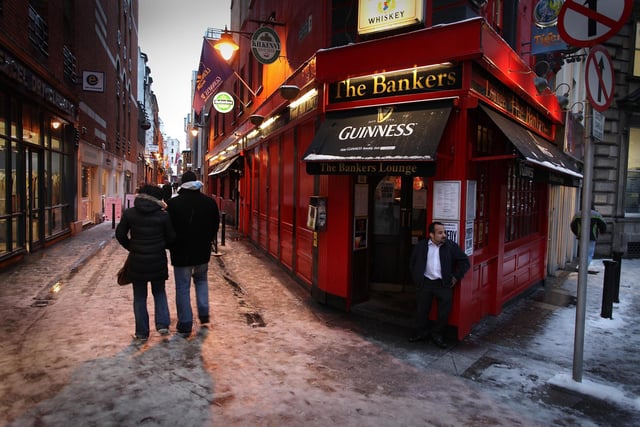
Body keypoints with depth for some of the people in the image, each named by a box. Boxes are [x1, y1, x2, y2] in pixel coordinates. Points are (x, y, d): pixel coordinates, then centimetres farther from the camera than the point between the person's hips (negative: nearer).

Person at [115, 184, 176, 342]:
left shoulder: (129, 213, -4)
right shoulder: (163, 215, -8)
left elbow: (120, 234, 2)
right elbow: (171, 237, -1)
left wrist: (131, 247, 15)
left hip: (136, 260, 1)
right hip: (158, 261, 0)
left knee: (139, 296, 11)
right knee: (159, 292, 17)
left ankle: (142, 332, 16)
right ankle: (162, 324, 6)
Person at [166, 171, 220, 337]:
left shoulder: (173, 203, -11)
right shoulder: (210, 202, -2)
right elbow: (215, 226, 5)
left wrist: (172, 247, 11)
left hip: (181, 252, -3)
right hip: (203, 251, 3)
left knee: (182, 288, 6)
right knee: (201, 280, 24)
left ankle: (185, 325, 10)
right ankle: (204, 316, 17)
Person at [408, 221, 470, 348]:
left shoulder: (451, 246, -2)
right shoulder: (421, 246, 1)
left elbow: (465, 261, 3)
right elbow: (412, 263, 13)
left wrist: (456, 277, -1)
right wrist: (417, 279, 7)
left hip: (444, 283, -1)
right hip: (425, 282, 1)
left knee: (445, 310, -1)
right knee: (422, 309, 7)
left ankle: (437, 334, 19)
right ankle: (422, 333, 27)